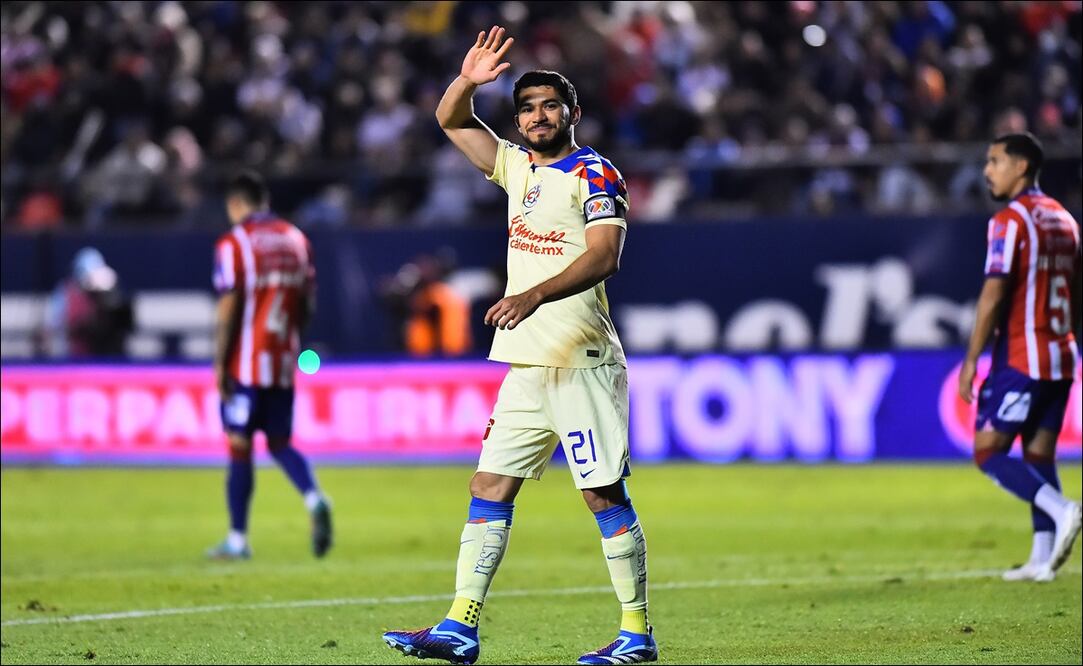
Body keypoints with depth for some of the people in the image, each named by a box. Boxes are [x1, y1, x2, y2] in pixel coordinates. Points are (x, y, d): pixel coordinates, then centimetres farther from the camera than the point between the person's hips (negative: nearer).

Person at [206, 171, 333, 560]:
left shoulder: (234, 244, -8)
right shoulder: (296, 240, 9)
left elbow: (228, 309, -13)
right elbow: (307, 305, 10)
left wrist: (219, 364, -9)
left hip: (246, 365, -5)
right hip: (285, 362, 5)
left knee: (240, 448, 2)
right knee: (280, 444, 14)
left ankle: (238, 540, 7)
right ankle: (314, 499, -13)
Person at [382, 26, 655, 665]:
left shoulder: (594, 173, -7)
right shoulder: (517, 166, 15)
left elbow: (604, 256, -19)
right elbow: (451, 121, 22)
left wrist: (534, 295, -31)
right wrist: (467, 82, 0)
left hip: (583, 362, -8)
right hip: (528, 366, 8)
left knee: (606, 494, -5)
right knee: (489, 489, 3)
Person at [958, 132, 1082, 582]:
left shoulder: (1010, 221, -10)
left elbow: (994, 295, -16)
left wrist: (971, 360, -14)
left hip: (1019, 358, -8)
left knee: (988, 452, -3)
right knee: (1039, 456, 8)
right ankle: (1042, 559, 0)